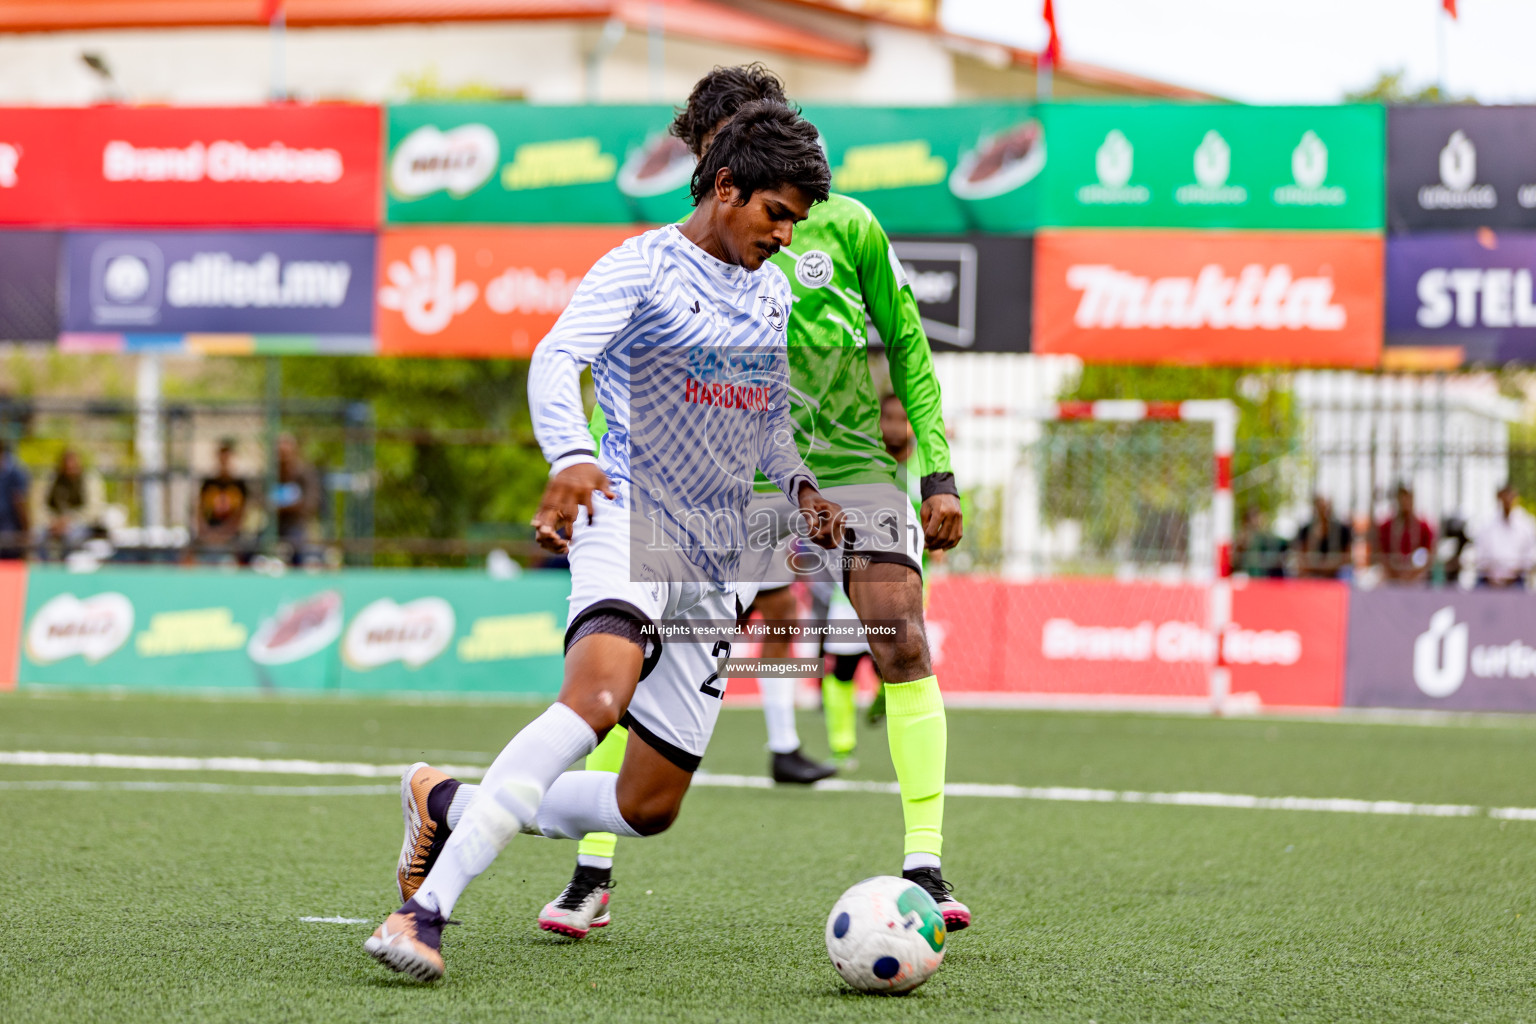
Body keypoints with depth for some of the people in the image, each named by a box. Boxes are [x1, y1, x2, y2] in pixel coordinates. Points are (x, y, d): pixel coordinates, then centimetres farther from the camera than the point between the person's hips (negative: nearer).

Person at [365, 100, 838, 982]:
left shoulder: (775, 295, 19)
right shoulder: (641, 268, -4)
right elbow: (557, 359, -18)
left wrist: (802, 485, 11)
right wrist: (571, 457, -37)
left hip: (714, 563, 8)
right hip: (629, 520, -8)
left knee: (650, 805, 3)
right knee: (598, 694, -36)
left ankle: (450, 805, 26)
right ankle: (427, 909, -39)